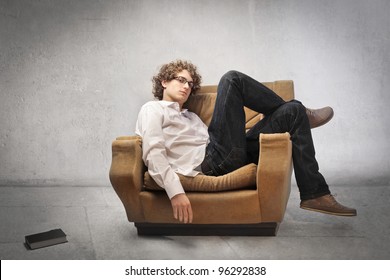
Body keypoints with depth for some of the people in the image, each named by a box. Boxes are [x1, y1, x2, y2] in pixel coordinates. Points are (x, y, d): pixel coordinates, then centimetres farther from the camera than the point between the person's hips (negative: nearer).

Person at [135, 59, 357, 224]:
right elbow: (154, 154, -8)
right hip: (213, 161, -8)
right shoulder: (153, 110, 9)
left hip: (231, 157, 9)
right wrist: (175, 192, -25)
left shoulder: (191, 116, 35)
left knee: (293, 111, 5)